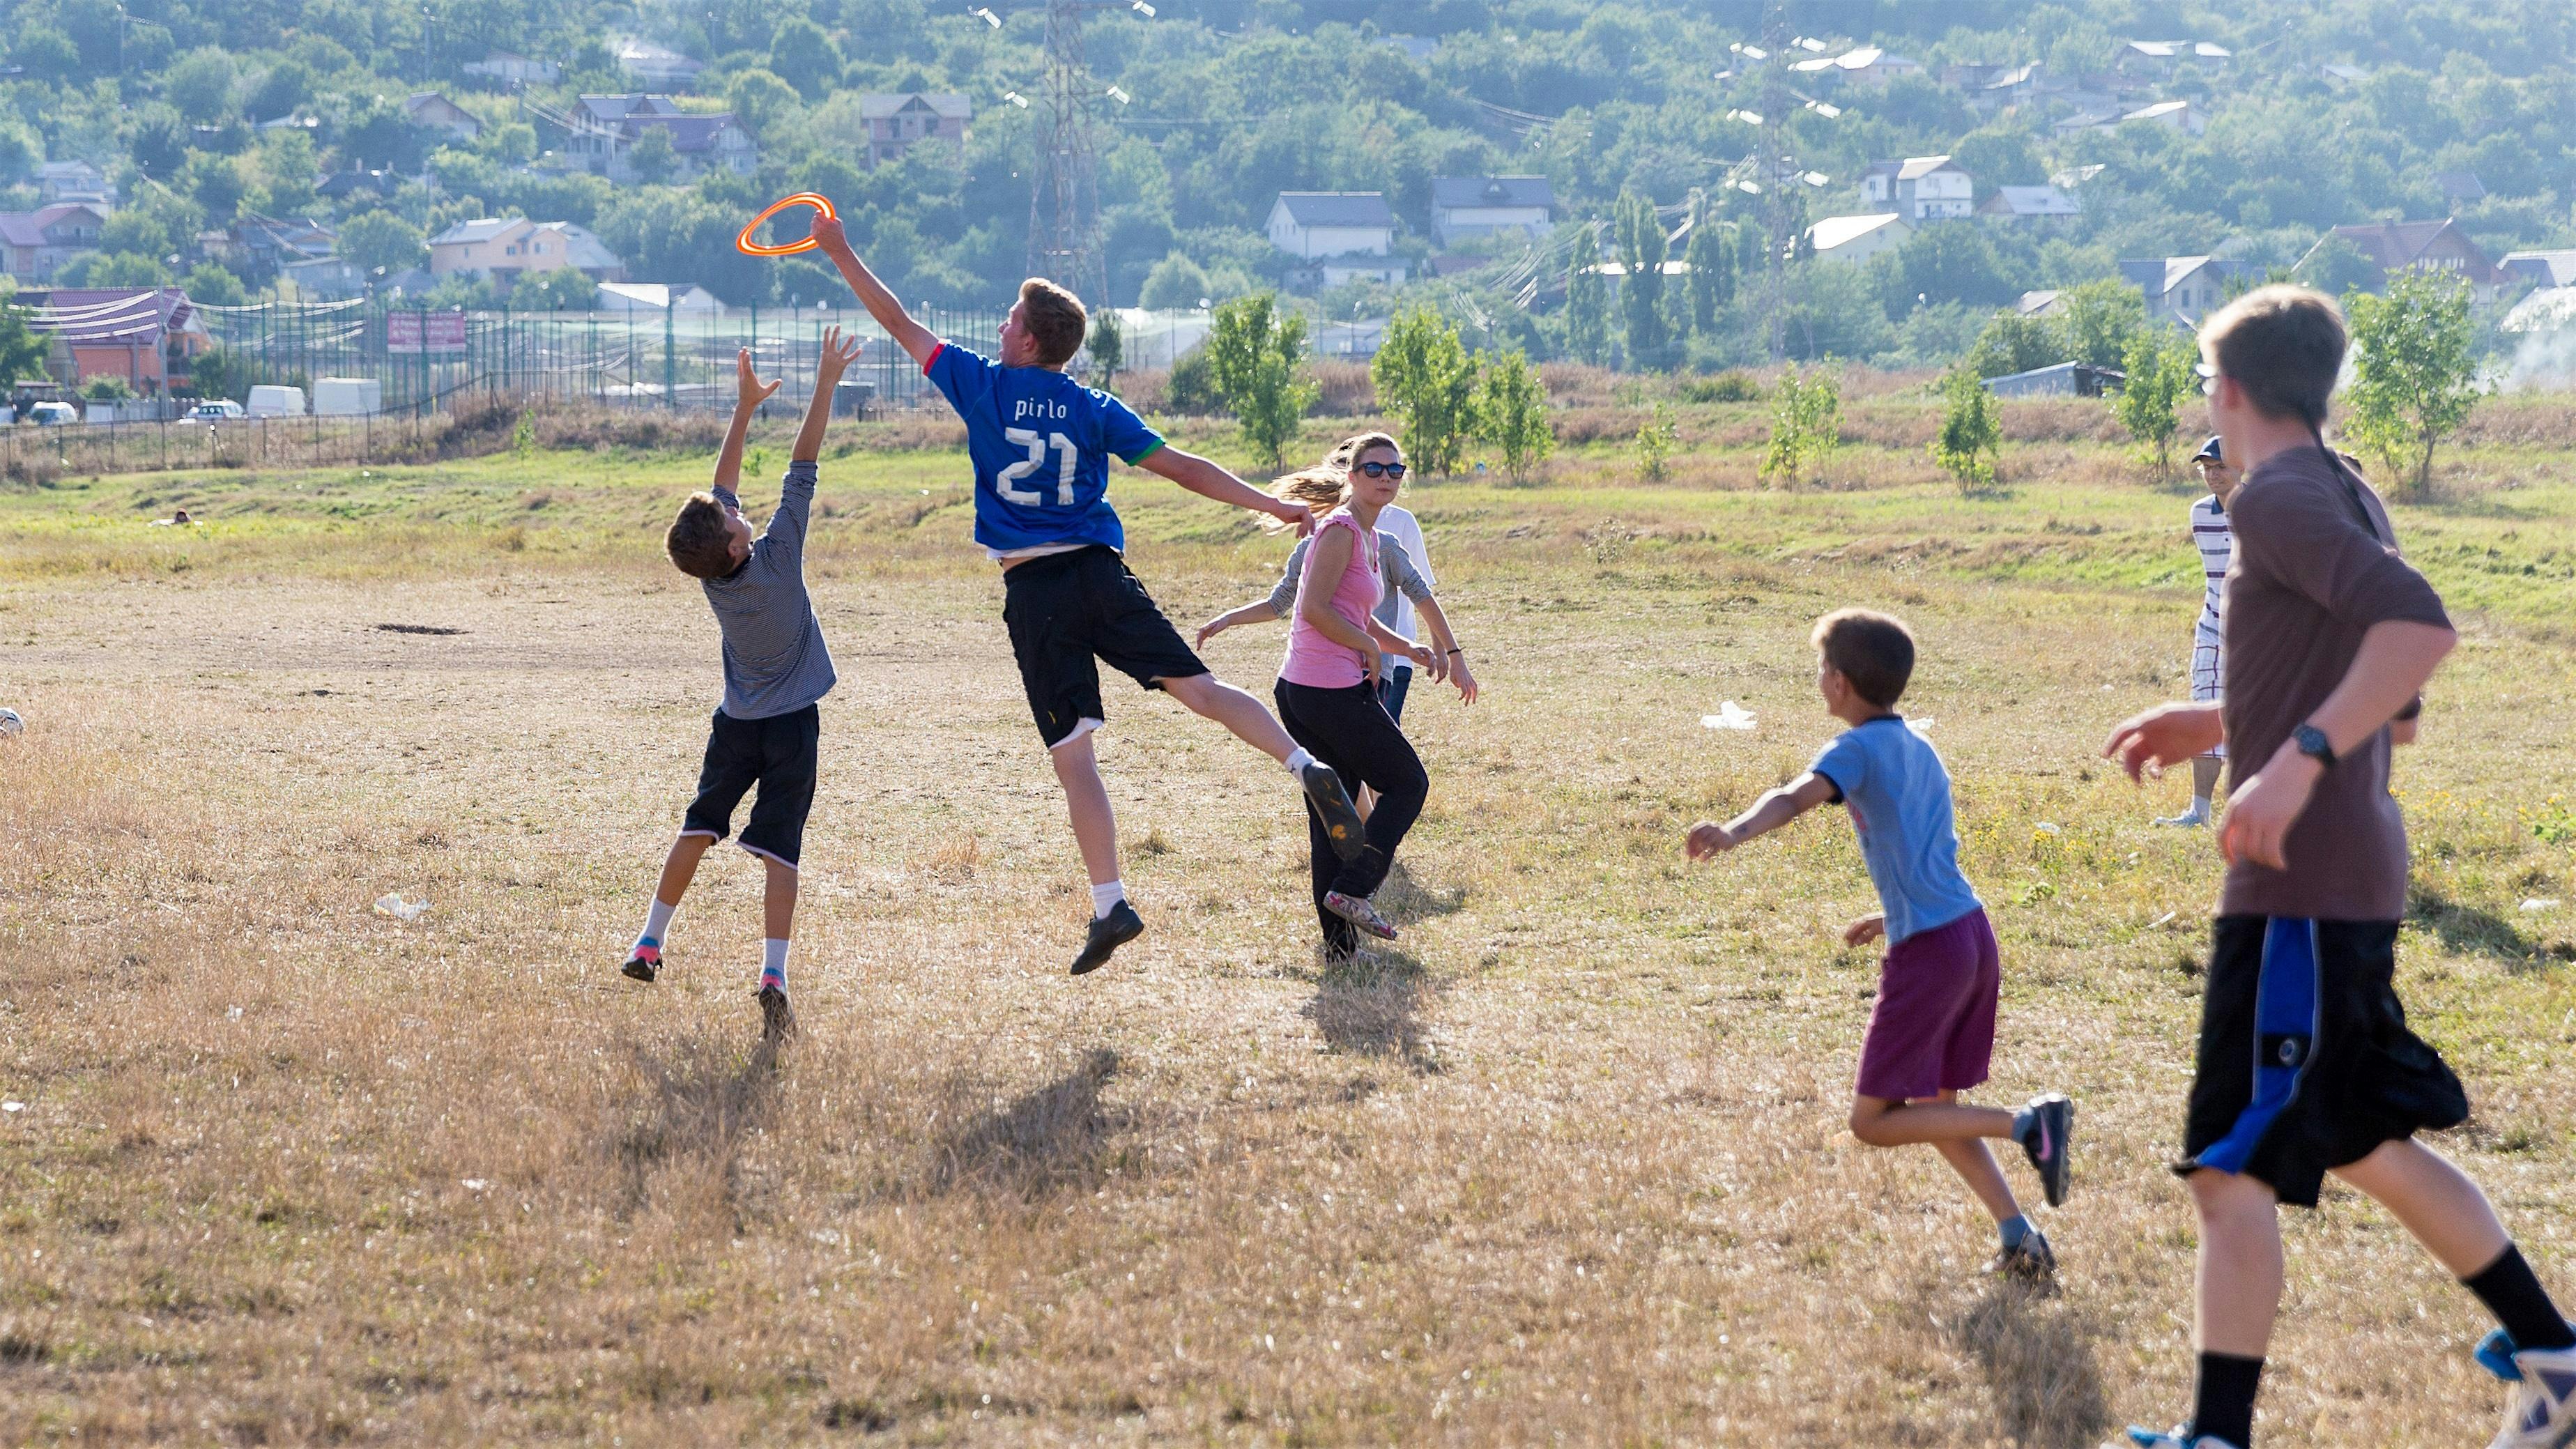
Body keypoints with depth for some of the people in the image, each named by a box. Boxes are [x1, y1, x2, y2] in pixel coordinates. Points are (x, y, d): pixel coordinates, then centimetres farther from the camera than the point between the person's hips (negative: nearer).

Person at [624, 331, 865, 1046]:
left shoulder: (712, 573, -9)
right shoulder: (776, 553, -20)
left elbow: (721, 487, 1)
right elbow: (802, 469, -18)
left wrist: (745, 407, 4)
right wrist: (826, 384, -16)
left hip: (736, 722, 4)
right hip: (793, 724, -4)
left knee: (699, 826, 19)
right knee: (779, 846, -7)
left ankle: (649, 944, 23)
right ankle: (773, 973, -19)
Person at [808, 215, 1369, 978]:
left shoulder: (982, 385, 2)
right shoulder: (1095, 411, 8)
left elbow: (899, 323, 10)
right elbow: (1180, 466, 5)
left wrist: (841, 254, 19)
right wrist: (1271, 505, 9)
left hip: (1033, 593, -2)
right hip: (1101, 573, 2)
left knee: (1073, 753, -2)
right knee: (1198, 686, -3)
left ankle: (1110, 904, -4)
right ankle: (1306, 766, -26)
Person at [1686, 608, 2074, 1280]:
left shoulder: (1858, 750, -7)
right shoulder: (1922, 749, 17)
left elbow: (1797, 798, -28)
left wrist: (1733, 833, -44)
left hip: (1927, 949, -8)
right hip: (1973, 931, 8)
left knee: (1872, 1120, 0)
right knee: (1933, 1108, 19)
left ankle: (2027, 1123, -12)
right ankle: (2018, 1237, 9)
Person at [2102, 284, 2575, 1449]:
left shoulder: (2282, 498, -13)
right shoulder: (2347, 499, 16)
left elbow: (2421, 624, -29)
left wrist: (2299, 757, -33)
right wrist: (2220, 725, 22)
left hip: (2301, 893, -10)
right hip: (2351, 881, 10)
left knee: (2231, 1170, -6)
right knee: (2367, 1145, 20)